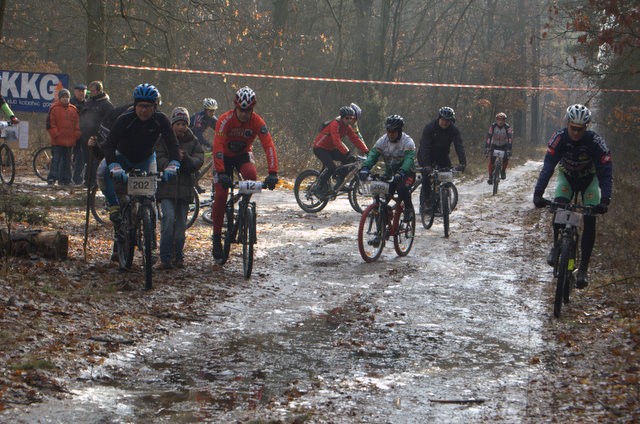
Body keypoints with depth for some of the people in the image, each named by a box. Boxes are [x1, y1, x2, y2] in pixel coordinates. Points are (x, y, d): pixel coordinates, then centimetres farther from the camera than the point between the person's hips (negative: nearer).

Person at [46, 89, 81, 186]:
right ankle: (52, 178, -9)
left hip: (69, 141, 5)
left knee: (67, 161, 9)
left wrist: (76, 135, 5)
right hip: (57, 141, -5)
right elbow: (50, 124, -5)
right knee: (56, 159, -8)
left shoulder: (73, 109, 12)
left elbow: (77, 123, 16)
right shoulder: (54, 108, -1)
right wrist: (55, 134, -12)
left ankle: (65, 179, 14)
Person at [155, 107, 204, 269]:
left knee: (181, 223, 7)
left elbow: (199, 161, -2)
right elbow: (158, 158, -7)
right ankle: (165, 257, -15)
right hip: (166, 185, -3)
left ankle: (178, 256, 22)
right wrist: (170, 165, -26)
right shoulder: (163, 139, 4)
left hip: (185, 188, 3)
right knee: (169, 217, -20)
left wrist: (185, 158, -21)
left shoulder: (193, 142, 10)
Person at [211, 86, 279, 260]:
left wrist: (273, 173, -42)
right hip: (224, 156, -1)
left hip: (243, 154, 1)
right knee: (220, 195, -12)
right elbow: (218, 146, -37)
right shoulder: (225, 120, -29)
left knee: (251, 175, -33)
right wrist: (221, 173, -49)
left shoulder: (257, 121, -23)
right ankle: (217, 236, 0)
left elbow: (269, 145, -30)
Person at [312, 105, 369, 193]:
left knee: (348, 160, -9)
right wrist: (347, 153, -45)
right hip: (320, 148, -8)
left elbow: (356, 139, -4)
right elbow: (337, 141, -37)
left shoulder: (347, 127, 0)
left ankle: (339, 182, 2)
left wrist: (367, 151, -14)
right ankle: (320, 185, -3)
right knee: (332, 168, -26)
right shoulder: (335, 124, -25)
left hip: (330, 149, 8)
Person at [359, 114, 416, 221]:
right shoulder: (383, 140, -4)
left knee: (402, 188, -33)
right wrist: (365, 167, -36)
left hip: (406, 173, -4)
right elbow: (373, 155, -15)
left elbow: (409, 159, -32)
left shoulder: (408, 142, -17)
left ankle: (409, 209, -7)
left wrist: (401, 172, -51)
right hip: (389, 174, 4)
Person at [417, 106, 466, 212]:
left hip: (442, 156, 3)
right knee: (426, 177, -20)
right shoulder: (429, 128, -26)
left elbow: (459, 147, -26)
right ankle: (424, 203, -11)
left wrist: (462, 163, -43)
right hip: (426, 156, -3)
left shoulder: (454, 130, -17)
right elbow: (425, 147, -34)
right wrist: (426, 165, -47)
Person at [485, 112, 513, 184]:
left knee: (506, 158, -19)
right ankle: (490, 177, -6)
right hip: (494, 145, 0)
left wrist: (509, 150, -40)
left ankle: (503, 171, 10)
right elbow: (488, 137, -26)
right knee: (491, 160, -17)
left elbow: (510, 139, -30)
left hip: (504, 146, 0)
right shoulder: (493, 126, -21)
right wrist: (486, 148, -35)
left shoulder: (508, 127, -23)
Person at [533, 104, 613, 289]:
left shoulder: (595, 142, -30)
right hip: (567, 177, 1)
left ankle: (583, 268, -10)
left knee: (589, 220, -17)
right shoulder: (559, 138, -28)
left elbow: (606, 173, -33)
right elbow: (547, 167, -34)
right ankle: (556, 245, -2)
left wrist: (605, 201, -47)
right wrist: (538, 194, -47)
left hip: (589, 180, -1)